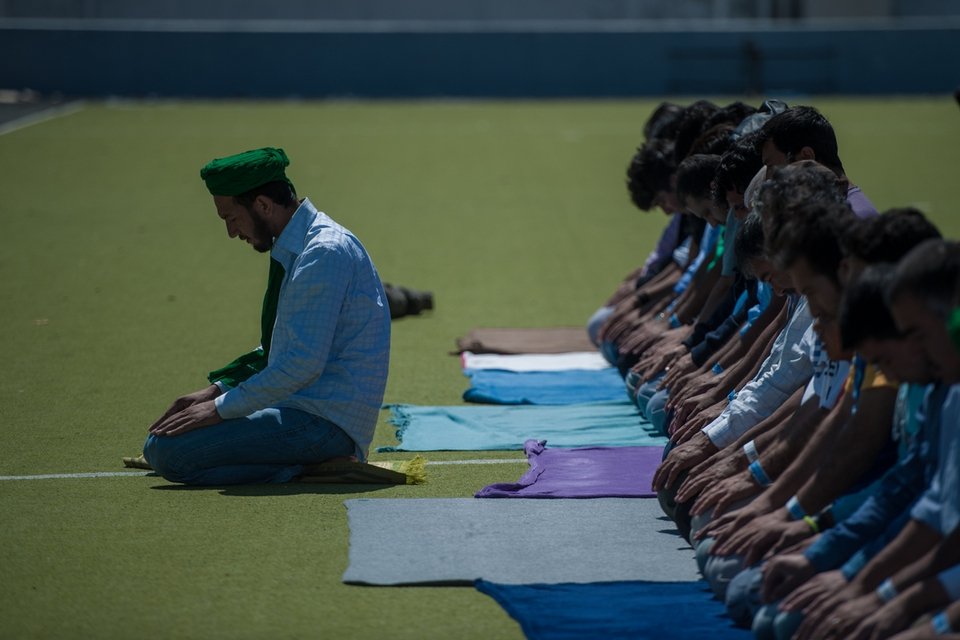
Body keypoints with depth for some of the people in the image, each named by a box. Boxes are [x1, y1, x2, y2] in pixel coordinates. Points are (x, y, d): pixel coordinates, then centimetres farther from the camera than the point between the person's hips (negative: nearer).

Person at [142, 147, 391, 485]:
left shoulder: (325, 253, -18)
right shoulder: (297, 248, 13)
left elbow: (304, 363, -23)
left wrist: (221, 408, -17)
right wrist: (217, 390, 10)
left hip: (325, 420, -10)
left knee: (168, 451, -18)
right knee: (158, 443, 12)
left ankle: (303, 469, -11)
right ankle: (309, 462, 6)